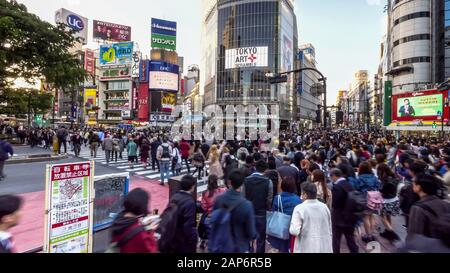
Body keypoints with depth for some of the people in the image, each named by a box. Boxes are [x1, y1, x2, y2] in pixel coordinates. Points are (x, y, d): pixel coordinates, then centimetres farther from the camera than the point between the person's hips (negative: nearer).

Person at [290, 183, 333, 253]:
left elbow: (294, 231, -22)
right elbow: (329, 229, 8)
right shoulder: (324, 207, 0)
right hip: (324, 248, 4)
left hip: (306, 248, -4)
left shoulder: (299, 208, -16)